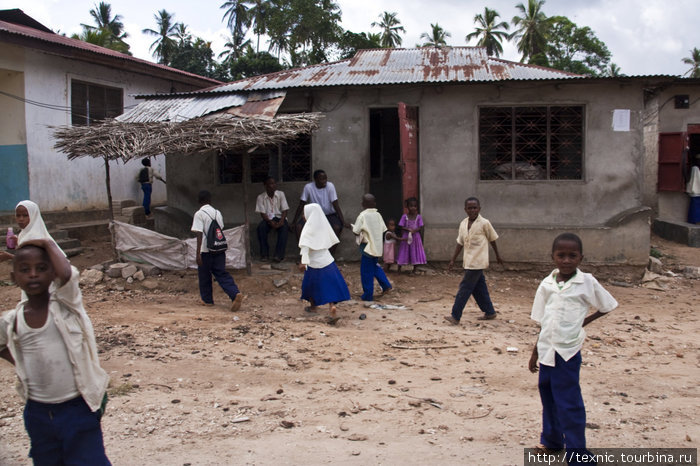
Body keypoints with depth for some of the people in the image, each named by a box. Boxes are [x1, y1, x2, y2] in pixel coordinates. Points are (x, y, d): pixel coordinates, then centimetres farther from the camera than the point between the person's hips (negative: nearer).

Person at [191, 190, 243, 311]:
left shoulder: (199, 214, -9)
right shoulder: (217, 213, 9)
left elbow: (199, 234, -16)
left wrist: (198, 253, -18)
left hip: (206, 250, -5)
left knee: (204, 275, 14)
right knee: (221, 274, 4)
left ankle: (207, 299, 26)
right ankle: (235, 294, -16)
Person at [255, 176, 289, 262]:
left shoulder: (281, 194, 0)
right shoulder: (261, 197, -1)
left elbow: (285, 210, -4)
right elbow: (262, 213, -5)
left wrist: (281, 221, -23)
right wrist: (270, 222, -23)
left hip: (279, 218, 0)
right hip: (268, 219, 0)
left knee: (284, 227, -34)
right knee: (260, 227, -32)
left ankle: (279, 255, -36)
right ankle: (264, 254, -22)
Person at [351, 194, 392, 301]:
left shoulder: (362, 216, -14)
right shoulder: (378, 215, 3)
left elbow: (356, 231, -13)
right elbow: (383, 230, 6)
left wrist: (352, 227, 8)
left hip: (367, 247, -6)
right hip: (378, 247, 6)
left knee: (366, 271, 2)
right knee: (375, 266, 26)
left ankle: (368, 295, 6)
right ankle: (386, 285, 20)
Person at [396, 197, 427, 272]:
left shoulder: (418, 217, -2)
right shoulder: (404, 216, -3)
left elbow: (420, 227, -4)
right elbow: (402, 227, -5)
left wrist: (414, 230, -22)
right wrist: (408, 229, -21)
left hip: (416, 237, 1)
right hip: (406, 237, -1)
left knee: (415, 254, 4)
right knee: (404, 253, 3)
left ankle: (414, 269, 18)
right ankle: (399, 269, 13)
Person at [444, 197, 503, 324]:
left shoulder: (484, 223, -10)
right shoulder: (463, 224, 6)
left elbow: (492, 240, 3)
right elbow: (460, 243, 12)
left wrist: (497, 255, 13)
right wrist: (453, 260, 10)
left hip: (477, 262, -6)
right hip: (468, 262, 6)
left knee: (465, 288, -9)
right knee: (479, 288, 14)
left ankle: (455, 316, -7)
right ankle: (490, 312, 28)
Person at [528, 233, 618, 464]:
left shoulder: (587, 283, -7)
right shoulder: (546, 285, 3)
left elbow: (607, 306, 6)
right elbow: (542, 323, 10)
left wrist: (586, 320, -3)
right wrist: (535, 353, 12)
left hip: (568, 352, -5)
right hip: (547, 350, 5)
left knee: (568, 403, -3)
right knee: (547, 396, 18)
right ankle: (552, 440, 36)